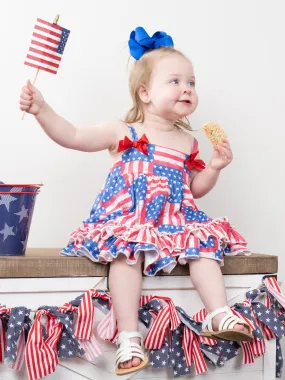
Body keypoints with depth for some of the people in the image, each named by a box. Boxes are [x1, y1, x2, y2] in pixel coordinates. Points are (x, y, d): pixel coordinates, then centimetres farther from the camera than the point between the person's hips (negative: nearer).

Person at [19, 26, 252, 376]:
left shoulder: (188, 143, 16)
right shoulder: (123, 133, 5)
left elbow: (196, 188, 25)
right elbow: (72, 137, 1)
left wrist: (215, 168, 6)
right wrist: (41, 109, -10)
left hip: (176, 220, 4)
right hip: (128, 219, -4)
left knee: (206, 245, -23)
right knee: (127, 251, -33)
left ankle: (220, 316, -25)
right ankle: (128, 338, -34)